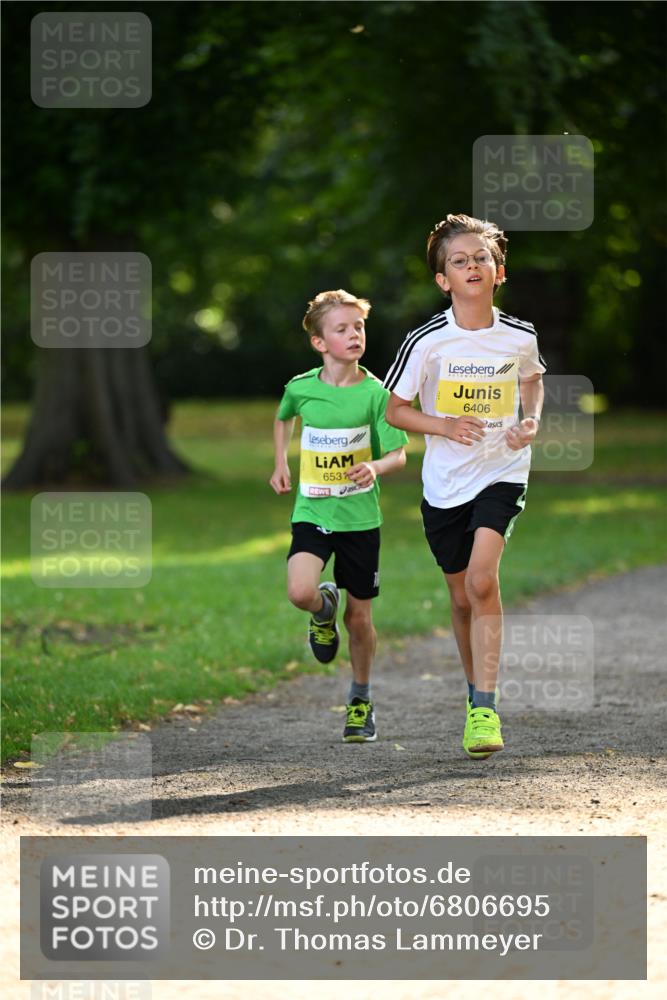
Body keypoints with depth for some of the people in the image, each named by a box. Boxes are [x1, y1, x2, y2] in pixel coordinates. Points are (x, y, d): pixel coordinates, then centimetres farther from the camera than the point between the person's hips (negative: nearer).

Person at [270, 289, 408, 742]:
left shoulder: (375, 393, -8)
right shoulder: (301, 388, -2)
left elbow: (399, 455, -7)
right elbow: (283, 418, 22)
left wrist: (375, 467, -27)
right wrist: (281, 463, 14)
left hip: (359, 517, -1)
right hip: (312, 512, 1)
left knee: (359, 617, 6)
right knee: (301, 592, -24)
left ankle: (361, 699, 27)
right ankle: (324, 609, 14)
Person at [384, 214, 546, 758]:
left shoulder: (520, 336, -5)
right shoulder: (426, 341, -10)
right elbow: (395, 409, 0)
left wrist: (532, 422, -1)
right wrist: (444, 426, -17)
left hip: (502, 471, -1)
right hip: (445, 482, 1)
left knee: (482, 578, -21)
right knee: (463, 596, 11)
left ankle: (486, 709, -21)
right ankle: (476, 692, 34)